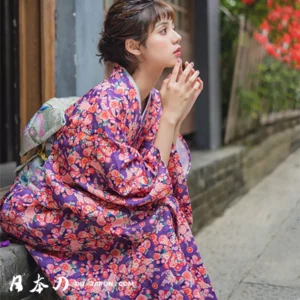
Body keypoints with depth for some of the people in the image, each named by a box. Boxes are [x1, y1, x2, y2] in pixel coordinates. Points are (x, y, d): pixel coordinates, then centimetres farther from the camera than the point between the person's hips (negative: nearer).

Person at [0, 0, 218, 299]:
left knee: (170, 221, -9)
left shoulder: (152, 99, -2)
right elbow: (143, 189, -26)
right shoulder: (107, 102, -27)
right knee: (155, 220, -21)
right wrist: (170, 115, -24)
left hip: (88, 209, 7)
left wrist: (177, 114, -9)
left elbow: (172, 174, 0)